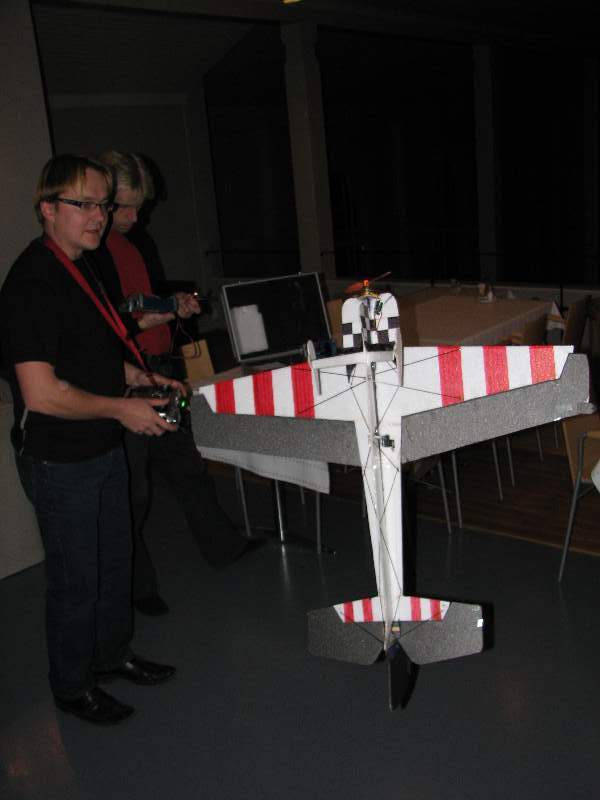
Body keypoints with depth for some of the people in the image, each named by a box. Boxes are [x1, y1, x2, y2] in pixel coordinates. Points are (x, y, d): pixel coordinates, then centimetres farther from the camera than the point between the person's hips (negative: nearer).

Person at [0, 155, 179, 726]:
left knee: (115, 559, 22)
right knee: (76, 578, 8)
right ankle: (72, 686, 30)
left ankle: (111, 654, 43)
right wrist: (121, 408, -19)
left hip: (104, 446, 9)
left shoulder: (82, 266, 8)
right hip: (59, 460, -9)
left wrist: (139, 377, 9)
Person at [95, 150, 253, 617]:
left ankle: (223, 545, 37)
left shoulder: (125, 243, 13)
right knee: (132, 492, 3)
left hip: (159, 374, 9)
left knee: (188, 465, 20)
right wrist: (142, 321, -26)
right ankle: (138, 585, 21)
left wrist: (173, 305, 8)